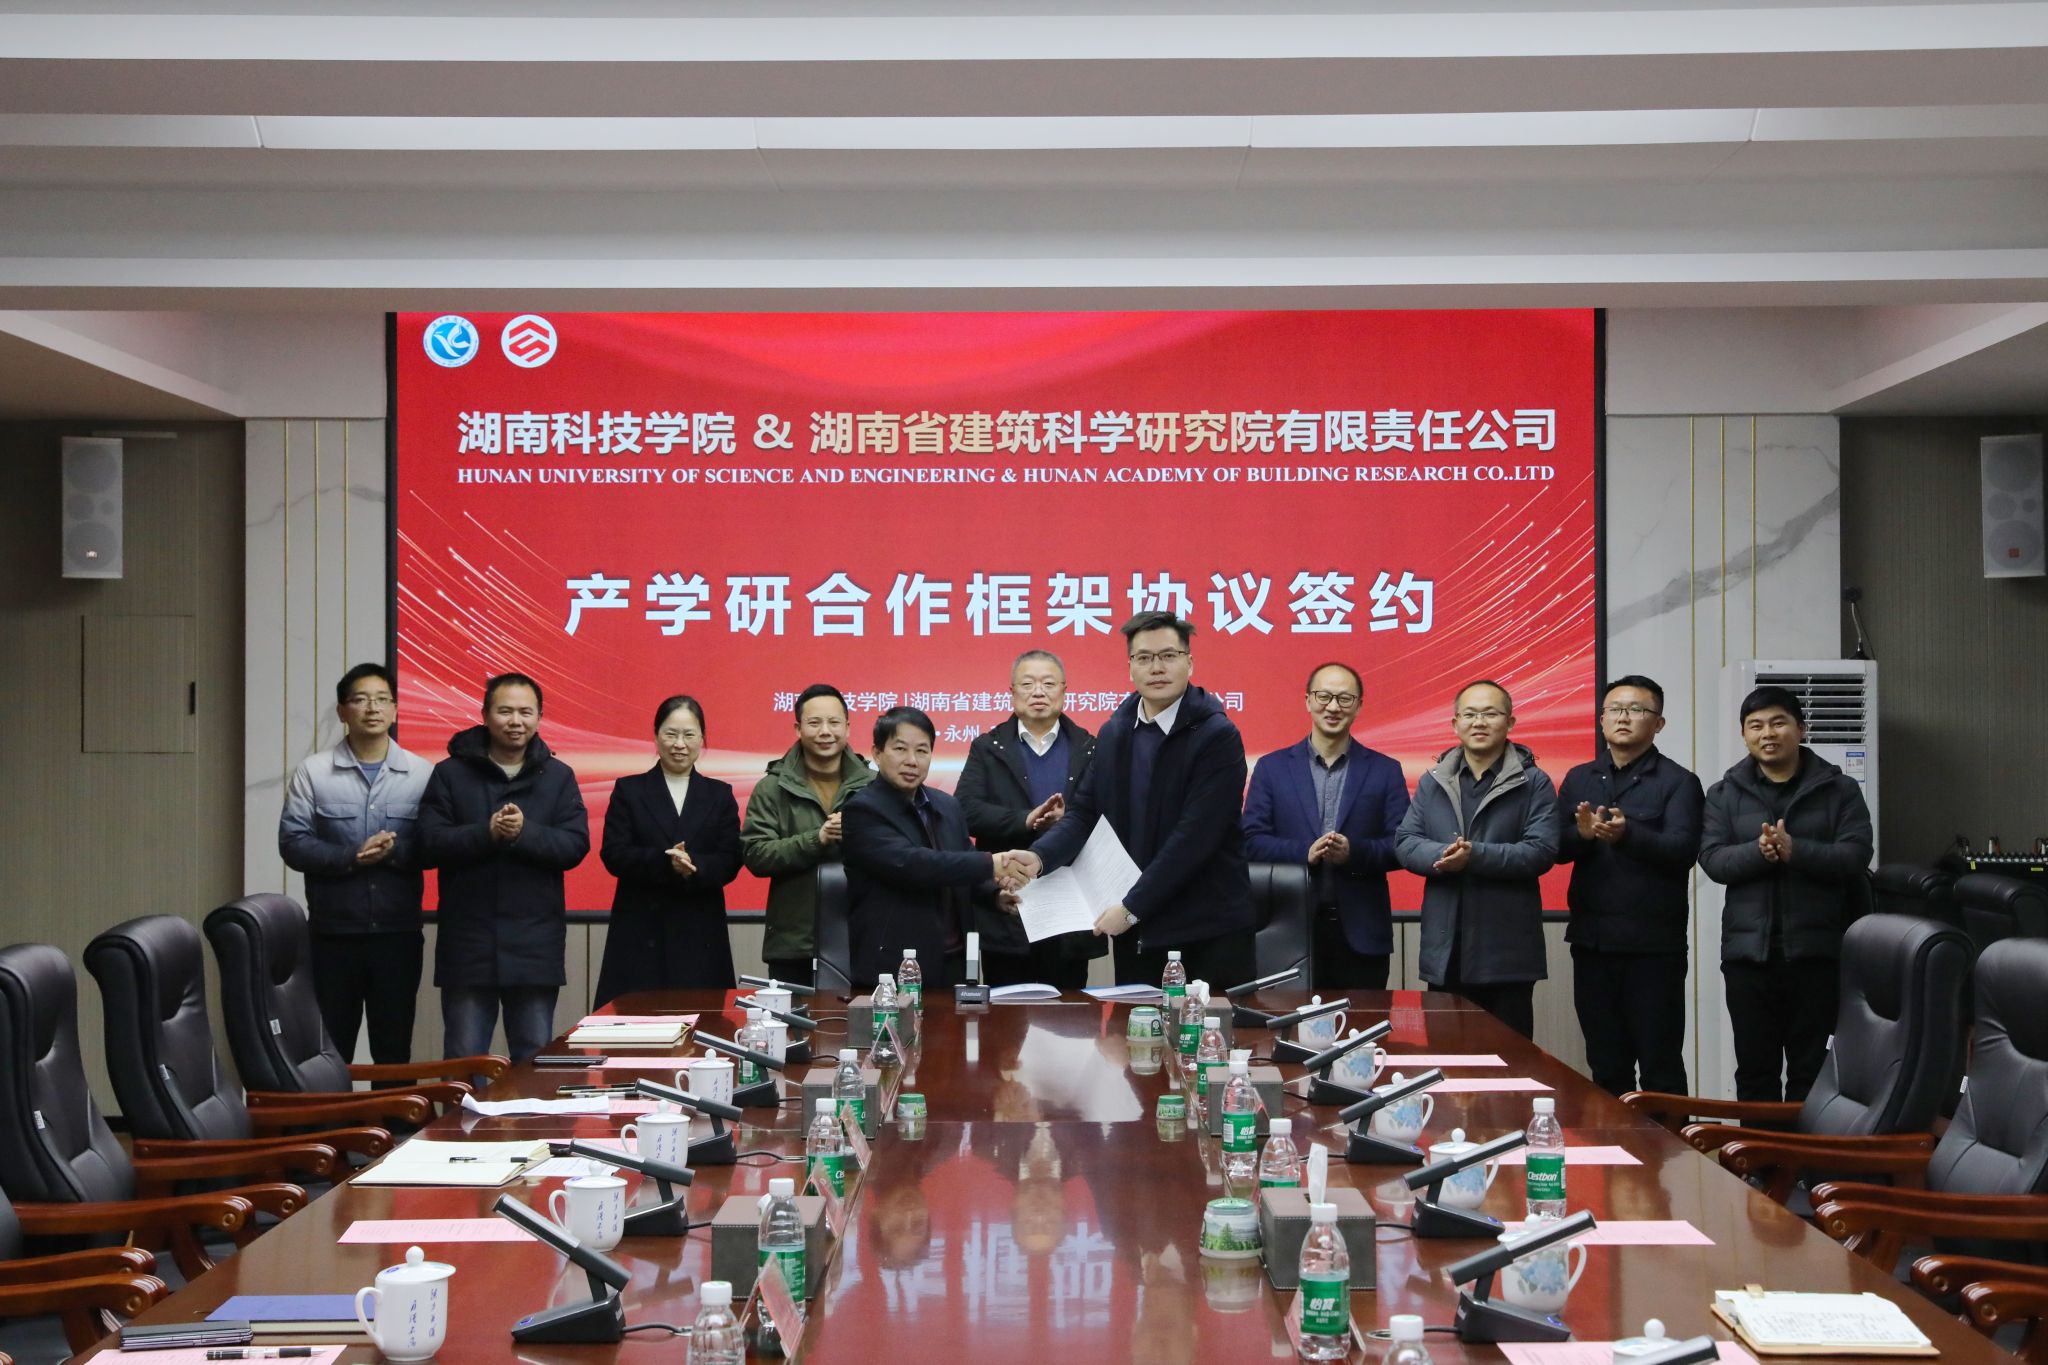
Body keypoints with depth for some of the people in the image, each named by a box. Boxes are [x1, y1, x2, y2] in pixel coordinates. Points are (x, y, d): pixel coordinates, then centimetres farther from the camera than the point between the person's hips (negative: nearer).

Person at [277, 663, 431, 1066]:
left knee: (394, 1051, 8)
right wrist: (352, 857, -19)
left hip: (398, 932, 0)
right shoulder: (313, 771, 1)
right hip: (333, 933, 0)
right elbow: (293, 843, -6)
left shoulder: (421, 774, 2)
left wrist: (395, 851, -21)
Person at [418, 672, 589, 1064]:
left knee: (536, 1058, 8)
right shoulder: (449, 773, 3)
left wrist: (525, 833, -19)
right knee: (464, 1058, 5)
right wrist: (487, 833, -20)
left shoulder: (558, 776, 7)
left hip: (535, 941, 1)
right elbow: (432, 843, -6)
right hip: (467, 940, -1)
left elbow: (576, 845, -3)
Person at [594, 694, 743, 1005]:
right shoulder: (629, 790, 9)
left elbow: (730, 862, 2)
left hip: (701, 932, 1)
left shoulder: (720, 794, 12)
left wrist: (692, 866, -19)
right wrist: (664, 862, -19)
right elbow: (614, 856, -2)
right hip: (641, 931, -1)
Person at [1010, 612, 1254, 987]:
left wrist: (1132, 907, -18)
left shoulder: (1218, 736, -11)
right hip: (1135, 932, 5)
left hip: (1209, 934, -5)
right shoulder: (1114, 733, 8)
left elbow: (1194, 836, -18)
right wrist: (1039, 857, -13)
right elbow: (1084, 812, 7)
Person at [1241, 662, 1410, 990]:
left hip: (1362, 934, 1)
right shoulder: (1272, 767, 8)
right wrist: (1304, 852, -15)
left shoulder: (1385, 770, 8)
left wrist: (1354, 851, -16)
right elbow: (1252, 840, 2)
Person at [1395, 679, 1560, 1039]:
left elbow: (1542, 850, -10)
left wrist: (1475, 856, -21)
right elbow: (1405, 844, 4)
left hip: (1506, 953, -3)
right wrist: (1442, 856, -17)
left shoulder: (1533, 783, 1)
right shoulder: (1432, 782, 13)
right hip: (1445, 951, 3)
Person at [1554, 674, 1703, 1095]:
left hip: (1654, 945, -4)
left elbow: (1683, 850, -14)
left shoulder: (1678, 782, -1)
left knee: (1660, 1067, 0)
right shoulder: (1579, 780, 13)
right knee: (1606, 1065, 12)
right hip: (1592, 940, 5)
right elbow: (1556, 847, 5)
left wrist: (1628, 835, -31)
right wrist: (1582, 833, -17)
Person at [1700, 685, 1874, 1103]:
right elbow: (1712, 859, -1)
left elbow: (1856, 855, -7)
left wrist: (1794, 850, -21)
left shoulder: (1839, 789, 5)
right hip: (1749, 950, 2)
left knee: (1812, 1068, 5)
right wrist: (1758, 851, -20)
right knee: (1754, 1067, 7)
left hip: (1816, 951, -1)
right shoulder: (1725, 794, 9)